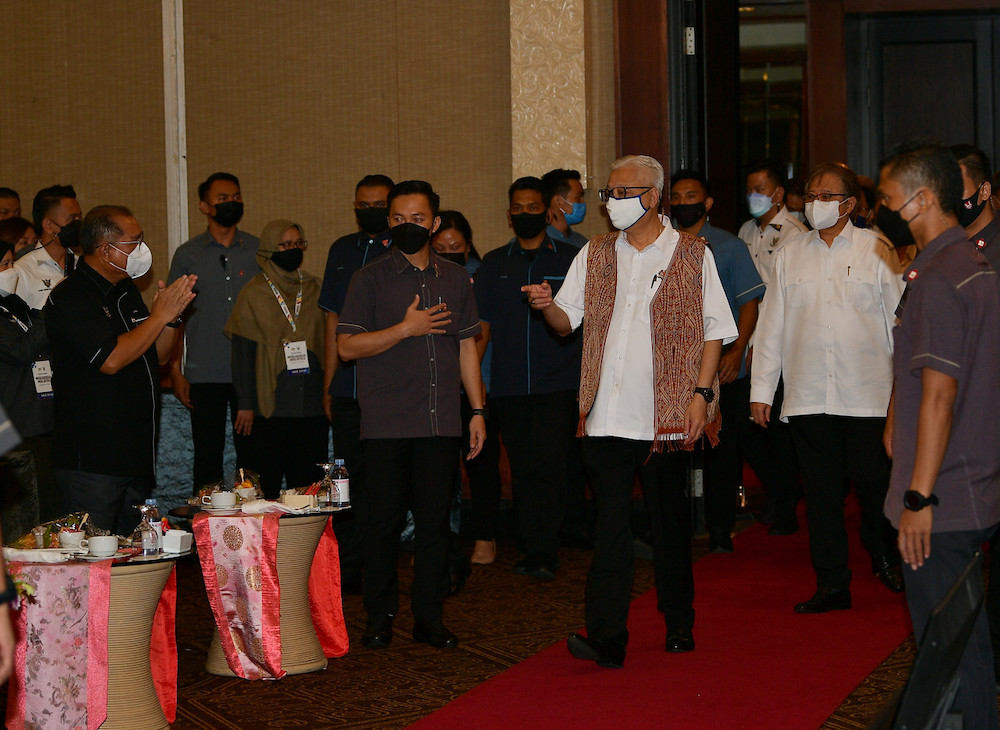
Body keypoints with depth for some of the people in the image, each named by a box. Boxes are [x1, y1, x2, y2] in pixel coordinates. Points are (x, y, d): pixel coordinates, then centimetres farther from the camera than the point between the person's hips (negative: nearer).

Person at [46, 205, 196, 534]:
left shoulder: (127, 291, 15)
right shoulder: (70, 298, -13)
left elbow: (158, 355, 20)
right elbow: (111, 360, -23)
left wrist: (171, 314, 0)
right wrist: (161, 315, -15)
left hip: (135, 455, 9)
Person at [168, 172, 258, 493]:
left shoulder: (259, 251, 7)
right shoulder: (187, 255, 6)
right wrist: (175, 370, 1)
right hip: (204, 374, 0)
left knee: (251, 453, 2)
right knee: (207, 455, 2)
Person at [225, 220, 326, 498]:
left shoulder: (313, 288, 11)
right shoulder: (254, 293, 0)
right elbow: (242, 351, -1)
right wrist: (246, 403, -6)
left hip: (311, 404, 4)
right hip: (270, 406, -3)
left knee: (309, 483, 4)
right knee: (267, 485, -2)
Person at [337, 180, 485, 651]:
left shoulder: (455, 279, 13)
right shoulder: (371, 279, 1)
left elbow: (466, 346, 17)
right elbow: (347, 346, -5)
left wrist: (477, 409, 11)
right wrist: (406, 329, -13)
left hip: (440, 422, 3)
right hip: (386, 423, -3)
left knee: (435, 520, 4)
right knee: (385, 520, 1)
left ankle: (429, 618, 12)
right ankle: (379, 618, 12)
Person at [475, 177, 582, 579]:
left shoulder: (570, 259, 6)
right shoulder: (494, 264, 14)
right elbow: (481, 326, 15)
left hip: (558, 383, -3)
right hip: (508, 386, 3)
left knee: (548, 465, -13)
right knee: (522, 469, 6)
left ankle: (544, 553, -9)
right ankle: (533, 550, 14)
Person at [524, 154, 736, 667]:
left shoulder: (692, 255, 3)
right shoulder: (594, 255, 12)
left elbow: (714, 330, 2)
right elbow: (567, 322, 11)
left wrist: (702, 392, -8)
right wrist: (547, 306, -12)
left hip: (669, 413, -1)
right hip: (608, 414, 2)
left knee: (670, 520, 10)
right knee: (610, 523, -6)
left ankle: (679, 624, 25)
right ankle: (606, 637, -9)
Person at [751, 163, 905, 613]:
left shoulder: (876, 251, 4)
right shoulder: (790, 257, 13)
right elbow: (772, 326, 14)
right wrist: (761, 390, 10)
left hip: (868, 396, -2)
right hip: (807, 398, 3)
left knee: (875, 484, -2)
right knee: (821, 492, 3)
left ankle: (886, 557, 25)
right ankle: (832, 584, 11)